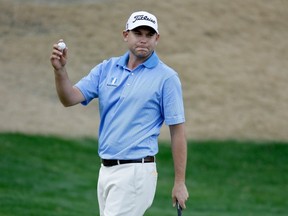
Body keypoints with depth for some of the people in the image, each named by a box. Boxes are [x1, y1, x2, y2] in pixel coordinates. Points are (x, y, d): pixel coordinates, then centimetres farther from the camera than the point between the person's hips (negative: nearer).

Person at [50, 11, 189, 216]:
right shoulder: (106, 69, 10)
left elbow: (177, 130, -5)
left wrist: (180, 182, -7)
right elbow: (70, 98, 1)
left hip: (135, 171, -6)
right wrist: (60, 69, -19)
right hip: (106, 169, 6)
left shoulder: (166, 77, -5)